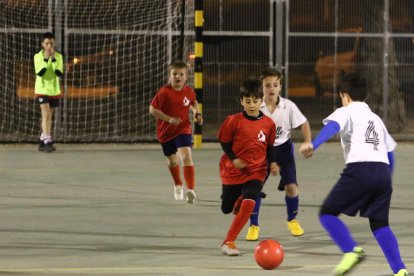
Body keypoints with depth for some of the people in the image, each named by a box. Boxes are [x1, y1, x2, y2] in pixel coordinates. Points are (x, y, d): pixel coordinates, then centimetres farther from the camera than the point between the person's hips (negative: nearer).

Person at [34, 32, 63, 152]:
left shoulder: (58, 56, 0)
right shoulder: (38, 56, -6)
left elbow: (59, 73, -13)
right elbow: (39, 73, -17)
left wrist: (53, 59, -21)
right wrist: (45, 59, -23)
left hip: (54, 90, 4)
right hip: (42, 89, -4)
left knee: (48, 117, 11)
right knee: (46, 115, -17)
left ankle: (43, 142, 21)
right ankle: (47, 141, -24)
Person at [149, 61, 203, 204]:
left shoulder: (189, 92, -6)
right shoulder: (164, 92, -16)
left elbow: (193, 102, 18)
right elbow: (152, 109, -15)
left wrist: (197, 113, 0)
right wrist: (169, 119, -23)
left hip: (183, 129, 0)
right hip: (166, 131, 0)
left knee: (186, 155, -23)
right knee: (172, 160, 17)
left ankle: (190, 189, -29)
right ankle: (178, 185, 46)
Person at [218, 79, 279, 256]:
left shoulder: (268, 124, -4)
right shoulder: (234, 121, -11)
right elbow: (224, 141, -3)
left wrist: (272, 162, -3)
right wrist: (234, 159, -15)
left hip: (256, 171, 0)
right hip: (233, 171, 0)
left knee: (249, 203, -24)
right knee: (227, 208, 13)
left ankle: (228, 242, -15)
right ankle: (239, 200, 53)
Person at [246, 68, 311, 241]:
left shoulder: (288, 107, -15)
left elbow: (303, 124, -3)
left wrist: (308, 143, -14)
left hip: (283, 148, 0)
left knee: (291, 186, -8)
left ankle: (292, 220, 19)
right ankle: (254, 226, 7)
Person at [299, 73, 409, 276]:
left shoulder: (346, 112, 11)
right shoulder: (375, 118, 30)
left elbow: (332, 126, -12)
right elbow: (390, 150, 32)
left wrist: (314, 144, -27)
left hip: (359, 170, -6)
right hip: (383, 171, 6)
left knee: (328, 213, 4)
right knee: (379, 224, 13)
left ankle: (351, 250, -18)